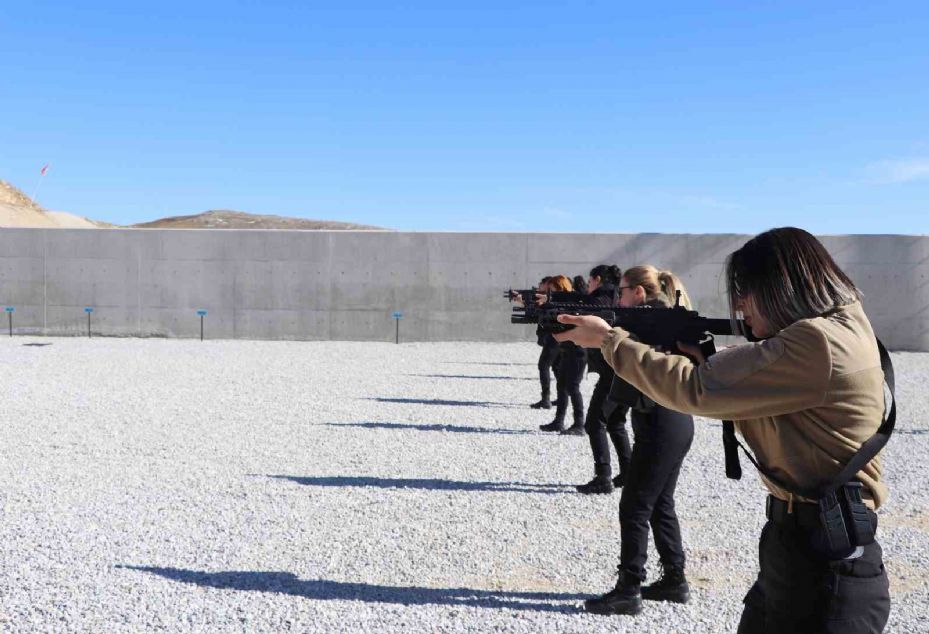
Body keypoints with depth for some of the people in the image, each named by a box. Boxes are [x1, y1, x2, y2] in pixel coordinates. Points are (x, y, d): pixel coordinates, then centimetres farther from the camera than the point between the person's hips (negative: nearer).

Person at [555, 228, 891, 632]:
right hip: (796, 539, 9)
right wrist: (701, 356, 1)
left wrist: (608, 339, -10)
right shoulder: (838, 327, 9)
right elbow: (741, 396, 14)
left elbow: (695, 390, -20)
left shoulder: (817, 343, -22)